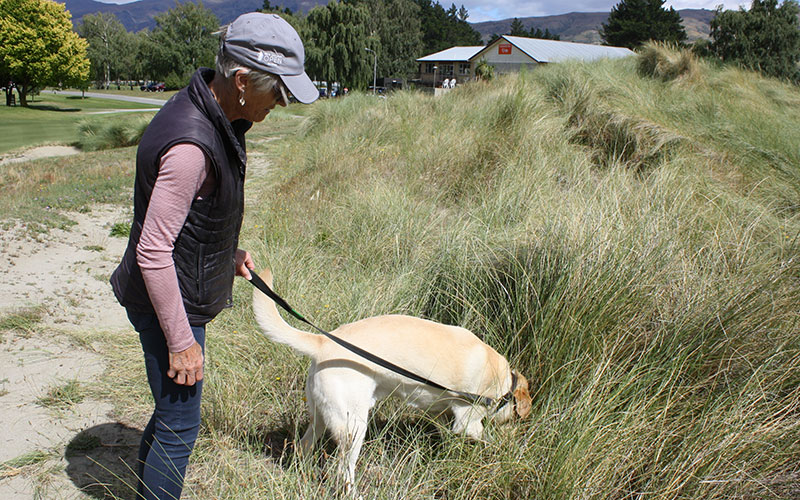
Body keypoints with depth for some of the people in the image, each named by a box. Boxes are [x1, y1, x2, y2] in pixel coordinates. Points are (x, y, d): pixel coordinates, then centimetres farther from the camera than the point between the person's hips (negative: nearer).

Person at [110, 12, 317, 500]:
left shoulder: (214, 116, 1)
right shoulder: (190, 144, -30)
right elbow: (153, 251, -28)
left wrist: (230, 250, 20)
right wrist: (181, 341, -22)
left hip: (183, 293, 10)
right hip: (169, 306, -10)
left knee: (172, 412, 24)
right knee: (179, 426, 5)